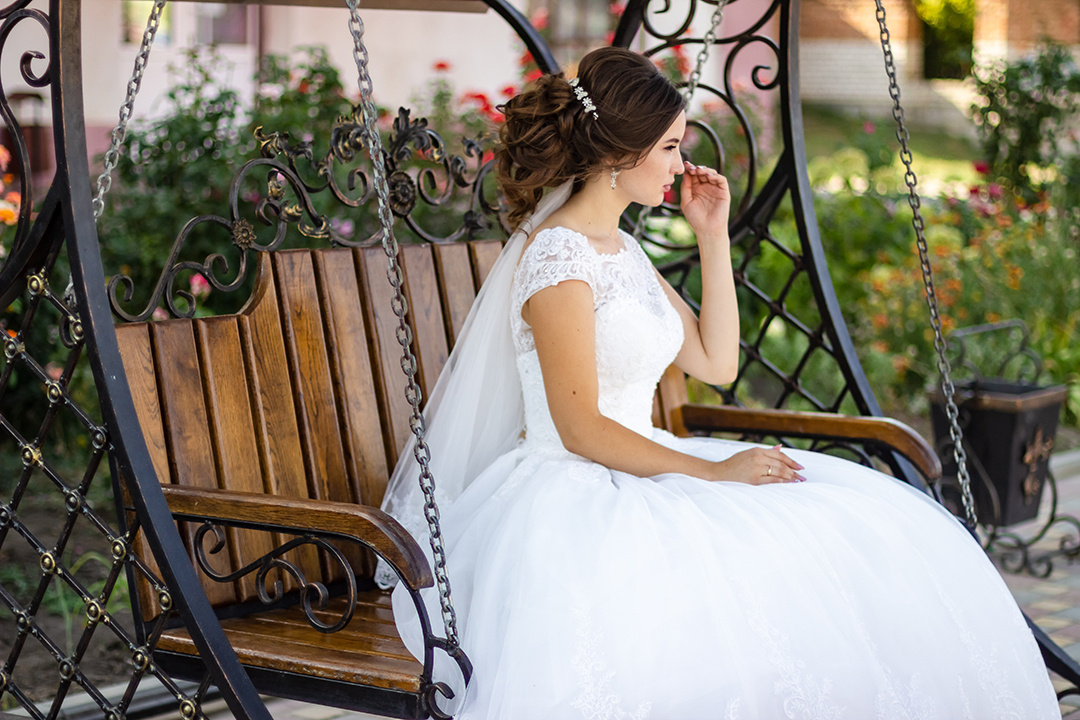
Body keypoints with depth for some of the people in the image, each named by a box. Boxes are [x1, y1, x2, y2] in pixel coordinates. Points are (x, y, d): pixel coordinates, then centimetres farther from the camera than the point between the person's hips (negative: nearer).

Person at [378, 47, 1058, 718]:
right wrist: (712, 471, -17)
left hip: (634, 475, 9)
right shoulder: (559, 256, -13)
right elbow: (580, 429, -16)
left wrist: (713, 235, 12)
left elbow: (716, 363, 16)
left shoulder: (621, 250, 16)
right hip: (572, 496, -9)